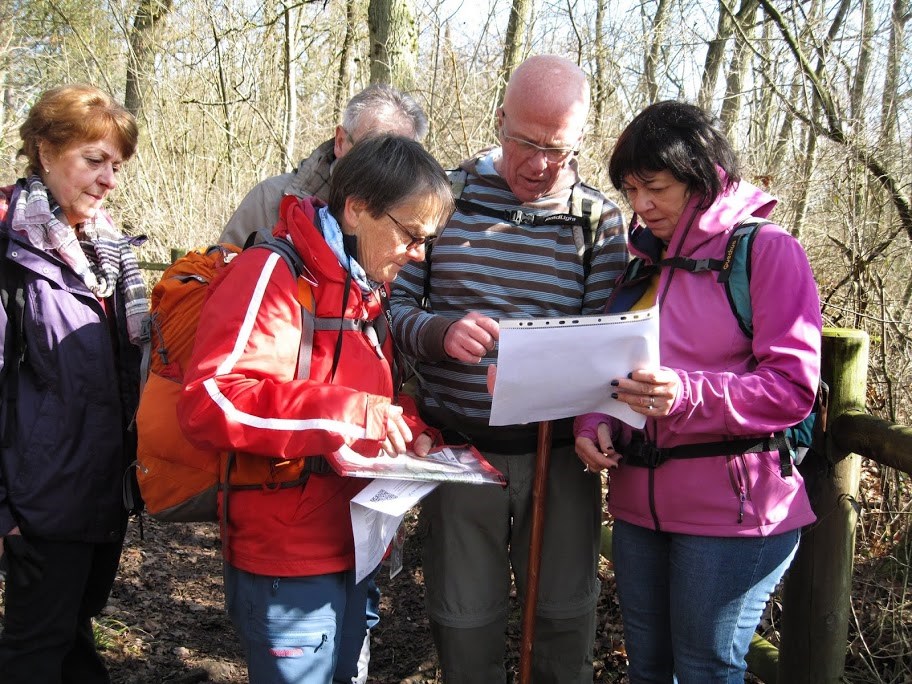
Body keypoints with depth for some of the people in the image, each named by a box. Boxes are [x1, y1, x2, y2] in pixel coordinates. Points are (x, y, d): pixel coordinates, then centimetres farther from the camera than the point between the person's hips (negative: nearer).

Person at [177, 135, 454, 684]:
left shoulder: (368, 293, 13)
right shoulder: (274, 275, -16)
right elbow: (210, 402, -27)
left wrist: (409, 431, 0)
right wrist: (353, 415, -30)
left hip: (354, 551, 9)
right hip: (288, 565, -9)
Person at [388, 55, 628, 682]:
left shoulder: (600, 219, -2)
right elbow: (393, 305, -4)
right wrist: (439, 333, -24)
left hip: (559, 451, 0)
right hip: (458, 447, 0)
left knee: (566, 613, 15)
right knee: (464, 620, 13)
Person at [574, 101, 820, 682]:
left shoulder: (767, 251, -8)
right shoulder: (643, 259, 13)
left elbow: (794, 387, -14)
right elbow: (610, 364, 17)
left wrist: (686, 396, -29)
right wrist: (594, 424, -4)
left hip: (732, 508, -6)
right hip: (639, 502, 7)